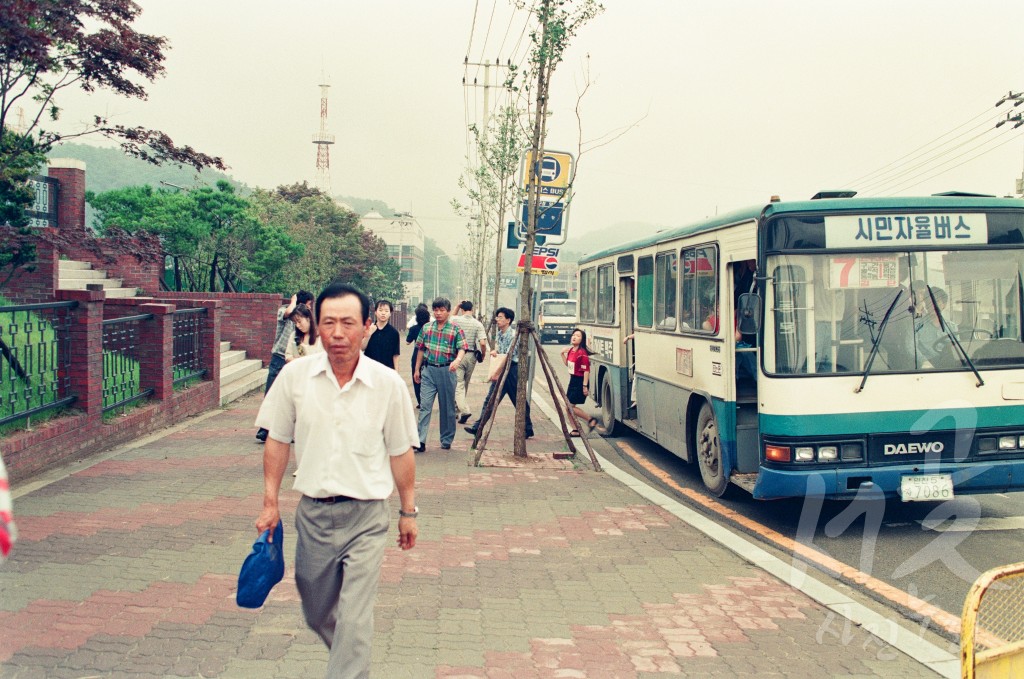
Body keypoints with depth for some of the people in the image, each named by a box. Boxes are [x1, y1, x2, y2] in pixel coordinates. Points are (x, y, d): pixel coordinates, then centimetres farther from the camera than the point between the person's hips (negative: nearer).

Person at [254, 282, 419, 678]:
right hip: (312, 512, 3)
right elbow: (277, 441, 6)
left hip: (366, 516, -3)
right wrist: (271, 502, 4)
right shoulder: (295, 375, -4)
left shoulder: (388, 384, -8)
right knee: (317, 614, 19)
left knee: (354, 623, -9)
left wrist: (408, 512, 7)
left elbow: (401, 453, 2)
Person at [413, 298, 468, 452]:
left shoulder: (456, 329, -2)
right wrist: (417, 369, 13)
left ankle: (446, 440, 21)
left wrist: (457, 360, -32)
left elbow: (462, 349, -11)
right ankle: (420, 441, -9)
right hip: (428, 371, 2)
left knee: (447, 407, 9)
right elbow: (421, 349, 14)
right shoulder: (426, 328, 8)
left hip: (447, 371, -2)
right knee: (424, 405, -6)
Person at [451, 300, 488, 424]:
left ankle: (464, 410, -21)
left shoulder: (456, 320, -5)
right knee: (465, 385, 17)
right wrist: (482, 355, 4)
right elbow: (483, 343, -12)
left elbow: (450, 317, 21)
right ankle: (457, 409, 29)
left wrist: (457, 306, 17)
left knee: (459, 385, -3)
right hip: (471, 356, 2)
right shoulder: (478, 324, -5)